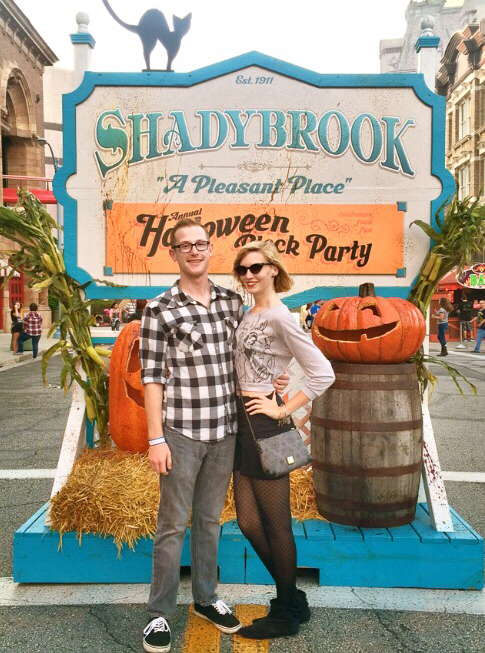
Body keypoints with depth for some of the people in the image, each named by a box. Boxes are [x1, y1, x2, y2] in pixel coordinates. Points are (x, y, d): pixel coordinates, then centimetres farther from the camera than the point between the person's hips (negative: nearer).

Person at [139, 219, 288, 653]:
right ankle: (160, 613, 22)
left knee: (210, 519, 17)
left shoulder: (233, 302, 6)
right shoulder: (160, 309, -7)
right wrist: (156, 438, -11)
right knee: (173, 524, 6)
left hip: (225, 430, 4)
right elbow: (153, 377, -8)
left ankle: (206, 598, 35)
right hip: (181, 431, -4)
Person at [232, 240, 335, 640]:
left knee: (276, 525, 6)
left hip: (265, 427, -9)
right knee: (249, 522, 14)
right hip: (244, 425, 9)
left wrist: (283, 410, -14)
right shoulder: (249, 314, 13)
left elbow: (323, 373, -19)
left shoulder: (279, 316, -14)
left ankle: (286, 615, 26)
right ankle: (294, 601, 33)